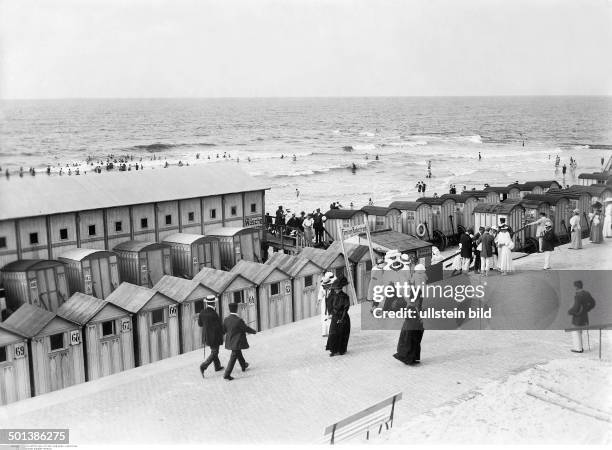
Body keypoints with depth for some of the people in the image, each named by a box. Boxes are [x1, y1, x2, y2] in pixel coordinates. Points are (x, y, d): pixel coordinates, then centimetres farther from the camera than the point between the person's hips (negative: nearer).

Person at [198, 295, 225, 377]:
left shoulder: (202, 312, -6)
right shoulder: (214, 314, -26)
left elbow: (200, 323, 5)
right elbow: (219, 326, -20)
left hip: (207, 336, 7)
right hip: (215, 337, -7)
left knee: (214, 351, 24)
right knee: (214, 353, 5)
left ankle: (217, 366, 36)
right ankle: (203, 366, -8)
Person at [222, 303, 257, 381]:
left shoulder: (226, 319, -7)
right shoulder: (239, 320, -24)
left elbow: (223, 330, 3)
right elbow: (246, 328, -13)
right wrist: (254, 331, 6)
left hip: (230, 341, 7)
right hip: (237, 342, -7)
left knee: (238, 353, 27)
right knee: (233, 357, 0)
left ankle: (243, 366, 49)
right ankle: (227, 374, -2)